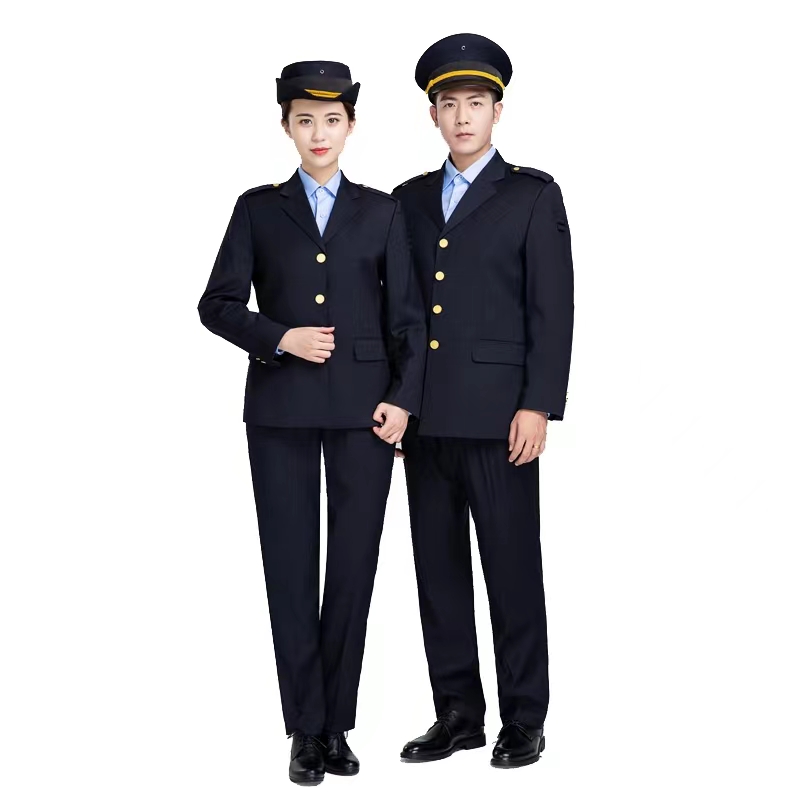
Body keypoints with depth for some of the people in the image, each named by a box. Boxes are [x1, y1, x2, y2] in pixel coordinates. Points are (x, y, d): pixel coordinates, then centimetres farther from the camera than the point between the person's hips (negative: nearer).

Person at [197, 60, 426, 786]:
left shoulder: (381, 211, 9)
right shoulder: (258, 209, 8)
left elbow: (407, 314, 6)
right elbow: (218, 304, 5)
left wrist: (403, 397, -5)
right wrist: (279, 337, -11)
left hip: (364, 410, 0)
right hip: (281, 409, 0)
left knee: (354, 565, 2)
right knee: (290, 565, 1)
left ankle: (337, 724, 14)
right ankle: (306, 728, 10)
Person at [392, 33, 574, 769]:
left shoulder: (534, 195, 0)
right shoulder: (410, 200, 14)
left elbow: (552, 310, -6)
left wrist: (538, 406, -13)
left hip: (497, 415, -5)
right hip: (425, 417, 5)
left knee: (512, 568, 1)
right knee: (438, 568, 8)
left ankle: (524, 720, 11)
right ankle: (458, 713, 18)